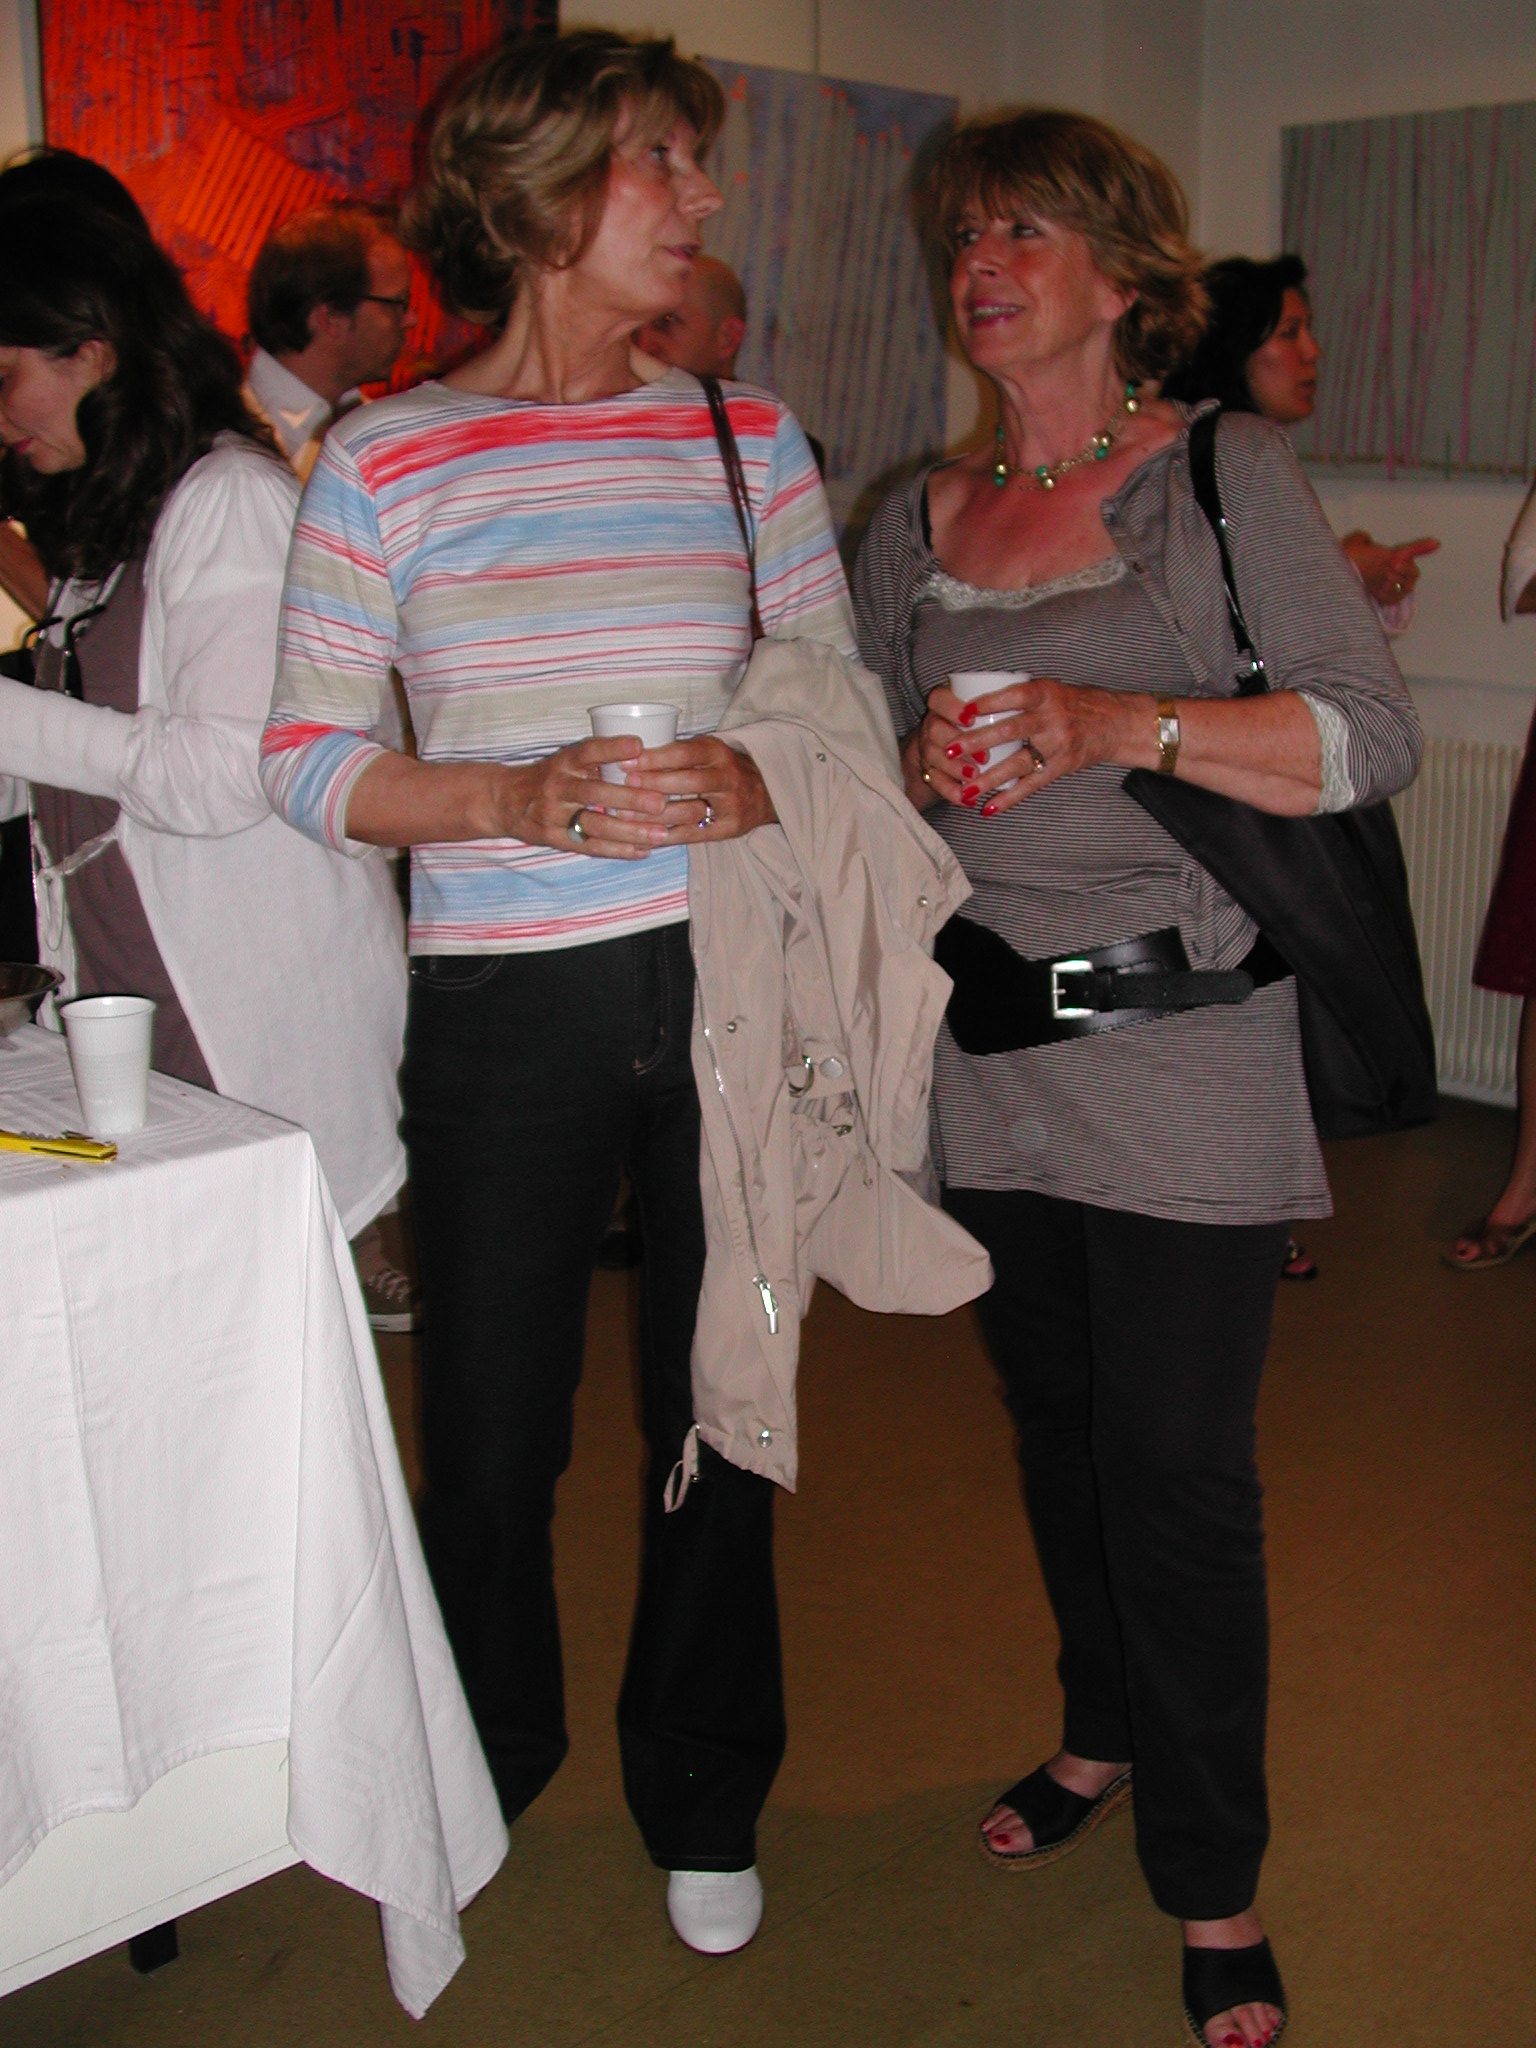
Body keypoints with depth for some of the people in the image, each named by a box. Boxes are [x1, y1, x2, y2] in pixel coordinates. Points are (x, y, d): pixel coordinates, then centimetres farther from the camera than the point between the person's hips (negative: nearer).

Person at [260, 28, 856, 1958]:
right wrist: (528, 799, -17)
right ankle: (481, 1771, 39)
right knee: (489, 1435, 8)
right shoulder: (384, 460, -1)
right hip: (504, 1005, -2)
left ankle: (704, 1796, 36)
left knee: (720, 1420, 12)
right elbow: (306, 758, -3)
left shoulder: (750, 438, 7)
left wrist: (760, 783, -12)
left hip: (728, 983, 2)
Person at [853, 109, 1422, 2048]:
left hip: (1183, 1054, -5)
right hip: (990, 1052, 5)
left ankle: (1212, 1884, 16)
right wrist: (925, 773, -8)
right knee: (1057, 1430, 17)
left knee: (1178, 1469, -2)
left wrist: (1123, 722, -22)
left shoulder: (1224, 475, -3)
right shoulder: (914, 525, 11)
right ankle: (1104, 1734, 41)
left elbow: (1371, 740, -10)